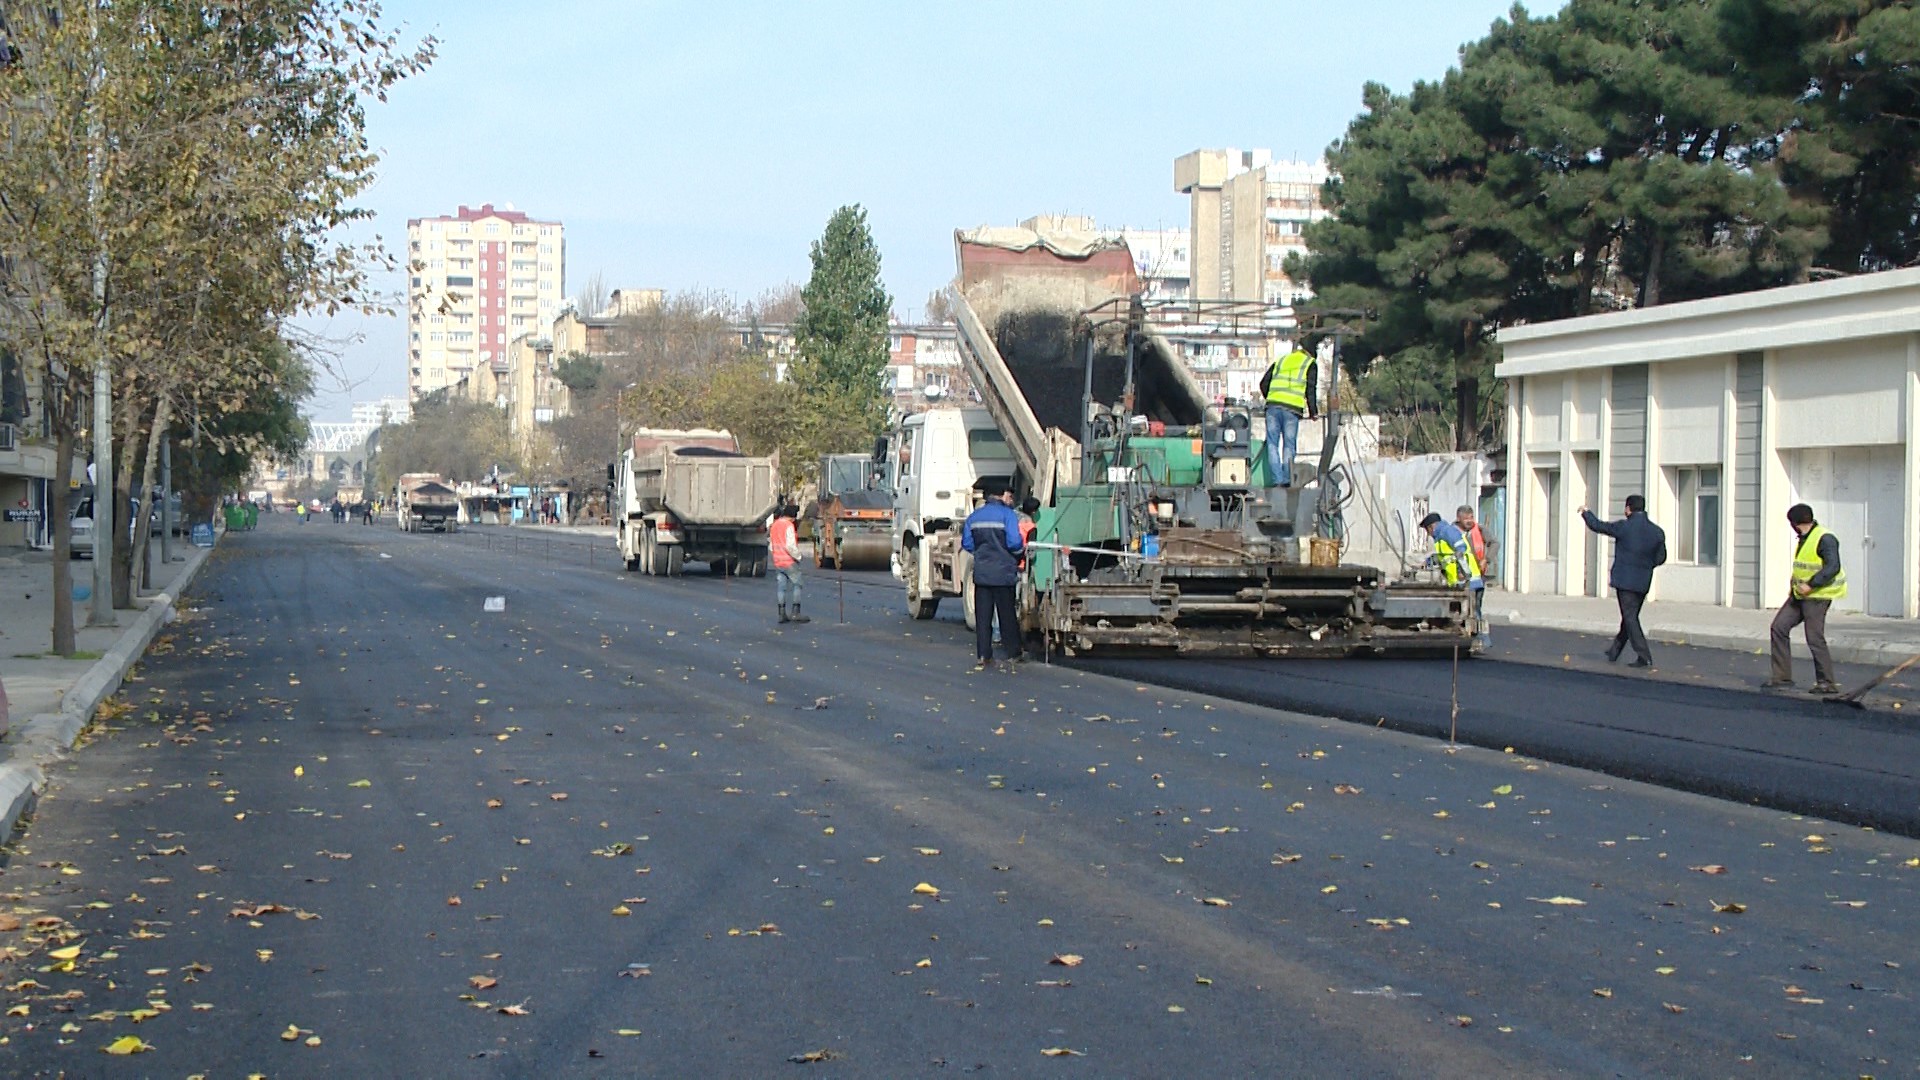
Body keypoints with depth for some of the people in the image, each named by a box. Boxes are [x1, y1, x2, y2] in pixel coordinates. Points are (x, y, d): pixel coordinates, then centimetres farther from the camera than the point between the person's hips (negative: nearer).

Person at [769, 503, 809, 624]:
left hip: (778, 563, 7)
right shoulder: (788, 526, -14)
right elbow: (790, 545, -20)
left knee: (781, 587, 8)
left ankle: (782, 614, 7)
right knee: (796, 585, 0)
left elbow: (771, 546, 16)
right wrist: (798, 556, -8)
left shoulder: (774, 526, 12)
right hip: (790, 562, -7)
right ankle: (795, 613, -5)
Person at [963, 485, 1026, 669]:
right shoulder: (1007, 514, -8)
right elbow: (1014, 542, -18)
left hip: (981, 572, 4)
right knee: (1007, 613, 8)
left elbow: (966, 542, 10)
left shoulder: (974, 516, 10)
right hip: (1003, 571, -4)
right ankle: (1016, 652, 19)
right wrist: (1021, 549, 3)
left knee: (982, 615, 5)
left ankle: (983, 656, 1)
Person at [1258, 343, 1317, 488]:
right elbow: (1310, 390, 5)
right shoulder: (1310, 364, 16)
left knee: (1272, 444, 5)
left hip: (1273, 405, 2)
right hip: (1292, 408, -2)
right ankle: (1286, 481, 1)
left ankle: (1277, 480, -4)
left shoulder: (1280, 361, 27)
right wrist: (1313, 412, 10)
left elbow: (1264, 384, 22)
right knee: (1288, 446, 4)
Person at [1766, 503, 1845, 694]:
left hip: (1817, 596, -10)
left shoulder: (1825, 539, -16)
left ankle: (1827, 683, 4)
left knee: (1815, 639, -7)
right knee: (1779, 627, 4)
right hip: (1800, 594, 10)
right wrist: (1793, 584, 10)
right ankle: (1782, 677, 8)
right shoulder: (1803, 539, 14)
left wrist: (1810, 585, -26)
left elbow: (1833, 567, -24)